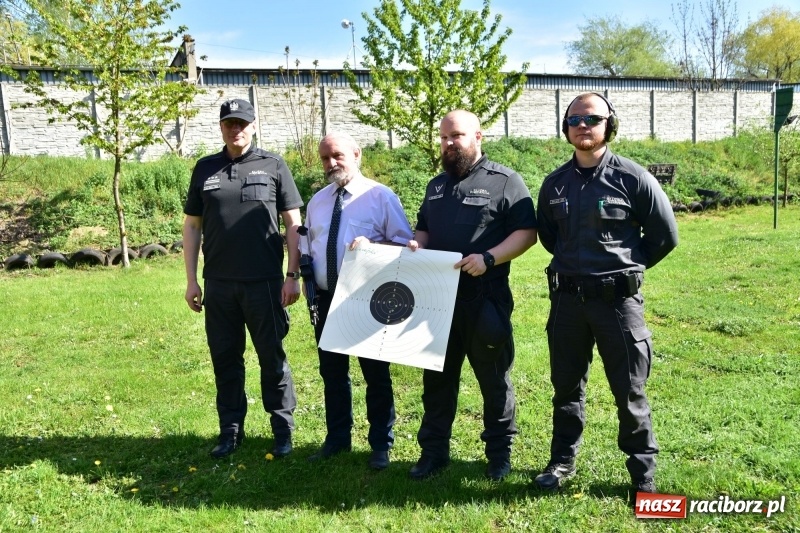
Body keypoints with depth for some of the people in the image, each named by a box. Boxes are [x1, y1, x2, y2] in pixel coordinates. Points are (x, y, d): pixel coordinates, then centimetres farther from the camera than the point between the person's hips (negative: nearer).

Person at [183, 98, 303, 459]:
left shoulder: (273, 166, 3)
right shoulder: (205, 169, 10)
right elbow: (192, 226, 11)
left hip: (265, 282, -2)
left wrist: (293, 276, -5)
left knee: (273, 357, 4)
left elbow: (293, 223, 2)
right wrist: (191, 280, 6)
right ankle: (230, 430, 24)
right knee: (225, 359, 10)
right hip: (218, 284, 3)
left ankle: (283, 430, 17)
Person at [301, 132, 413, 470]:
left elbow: (405, 243, -7)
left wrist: (372, 246, -24)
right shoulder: (317, 201, 12)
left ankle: (381, 445, 22)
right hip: (326, 299, 5)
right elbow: (307, 248, 18)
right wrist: (308, 281, -1)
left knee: (376, 374, 6)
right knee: (332, 372, 15)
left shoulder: (381, 196, -5)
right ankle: (337, 438, 32)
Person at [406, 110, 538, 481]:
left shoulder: (504, 181, -4)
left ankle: (500, 452, 24)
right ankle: (433, 450, 25)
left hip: (486, 297, -5)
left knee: (494, 378, 8)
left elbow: (527, 232, -9)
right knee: (437, 376, 12)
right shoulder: (436, 185, 16)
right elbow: (423, 228, 23)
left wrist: (489, 258, -22)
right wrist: (416, 247, 0)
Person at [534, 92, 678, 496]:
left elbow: (666, 236, -1)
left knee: (629, 391, 6)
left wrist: (626, 266, 5)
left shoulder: (632, 179, -8)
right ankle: (563, 460, 31)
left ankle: (643, 473, 23)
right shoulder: (554, 183, 5)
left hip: (618, 299, -4)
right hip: (566, 298, 4)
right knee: (567, 385, 14)